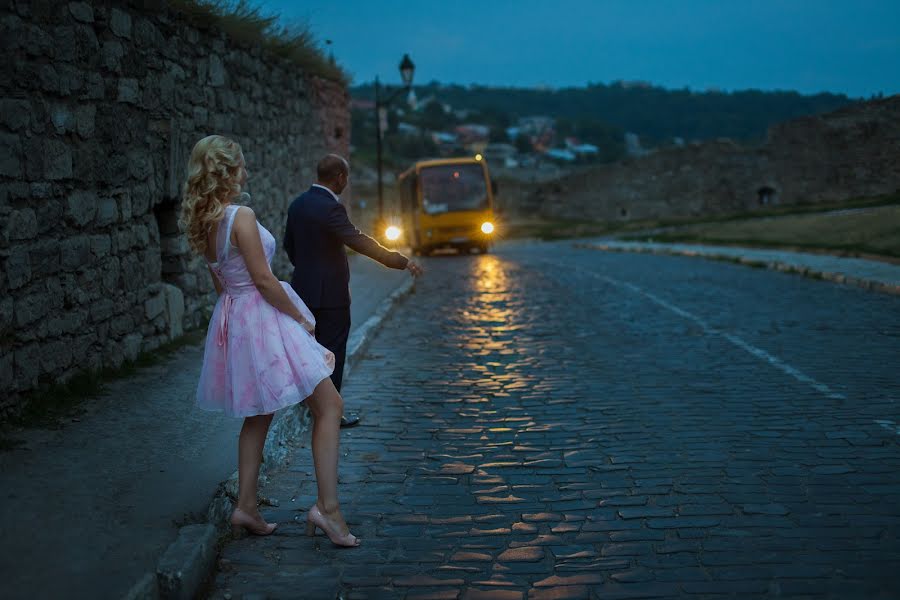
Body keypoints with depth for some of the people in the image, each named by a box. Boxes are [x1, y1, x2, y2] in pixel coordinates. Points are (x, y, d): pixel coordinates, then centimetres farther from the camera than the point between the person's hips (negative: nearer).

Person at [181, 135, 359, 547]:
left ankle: (246, 507, 23)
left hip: (232, 317, 9)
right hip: (263, 317, -9)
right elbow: (263, 279, -20)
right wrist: (302, 319, -9)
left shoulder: (202, 222, 6)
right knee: (329, 405, -3)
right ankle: (327, 506, -9)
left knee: (258, 415, 20)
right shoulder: (241, 216, -20)